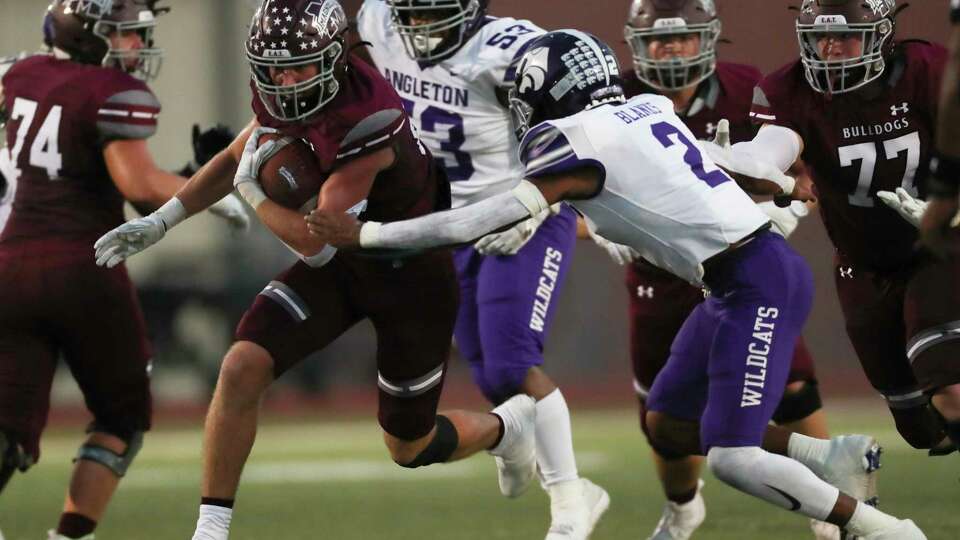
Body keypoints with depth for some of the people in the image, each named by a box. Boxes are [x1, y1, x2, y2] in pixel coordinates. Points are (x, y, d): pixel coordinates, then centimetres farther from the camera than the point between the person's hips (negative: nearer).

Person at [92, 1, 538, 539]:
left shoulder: (365, 125, -35)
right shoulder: (286, 96, -12)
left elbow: (317, 243, -30)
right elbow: (235, 158, 10)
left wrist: (252, 191, -17)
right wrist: (159, 222, 6)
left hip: (413, 277, -6)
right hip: (343, 263, 6)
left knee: (409, 448, 11)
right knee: (243, 368, -16)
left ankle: (506, 427, 44)